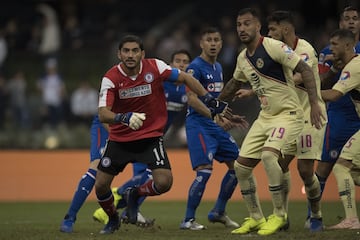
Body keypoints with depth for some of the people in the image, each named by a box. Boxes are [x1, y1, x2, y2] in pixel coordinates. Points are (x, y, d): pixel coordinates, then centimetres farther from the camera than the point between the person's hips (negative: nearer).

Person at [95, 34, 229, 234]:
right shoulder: (111, 78, -15)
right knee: (101, 185, -2)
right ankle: (113, 219, 31)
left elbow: (185, 78, 1)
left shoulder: (155, 67, -12)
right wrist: (124, 118, -45)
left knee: (164, 182, -18)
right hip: (119, 139, 0)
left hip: (151, 137, 0)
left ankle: (134, 195, 16)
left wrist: (210, 100, -1)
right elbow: (103, 114, -25)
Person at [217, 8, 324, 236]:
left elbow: (305, 69, -19)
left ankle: (280, 215, -16)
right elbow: (235, 83, 29)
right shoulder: (243, 58, 8)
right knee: (241, 165, 3)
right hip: (265, 116, 8)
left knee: (268, 154, -30)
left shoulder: (274, 47, -16)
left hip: (288, 114, -8)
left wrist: (314, 103, -27)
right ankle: (256, 218, 19)